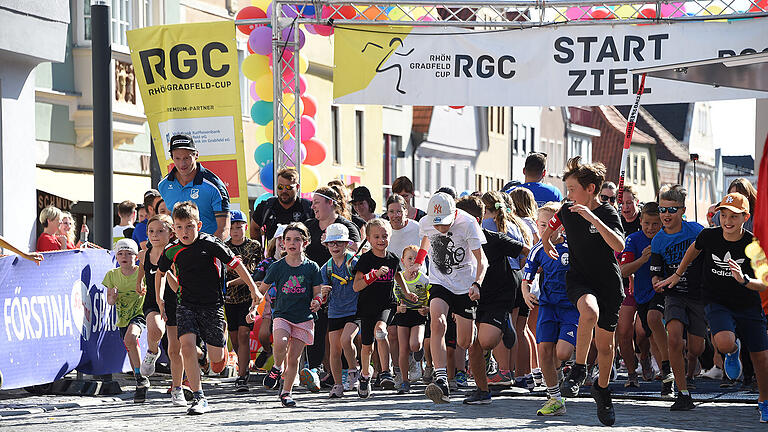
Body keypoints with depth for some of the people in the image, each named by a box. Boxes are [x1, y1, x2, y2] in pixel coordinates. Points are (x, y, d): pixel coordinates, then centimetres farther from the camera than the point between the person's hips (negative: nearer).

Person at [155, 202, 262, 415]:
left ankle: (221, 337, 36)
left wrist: (253, 290, 0)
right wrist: (160, 299, 18)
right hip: (186, 305, 2)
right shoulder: (171, 250, 0)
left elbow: (236, 263, -3)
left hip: (212, 305, -2)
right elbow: (161, 271, 21)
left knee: (217, 362, -2)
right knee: (187, 345, -22)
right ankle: (199, 398, -18)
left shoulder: (210, 244, -11)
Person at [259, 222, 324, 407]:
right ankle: (277, 368, 2)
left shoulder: (311, 267, 1)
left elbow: (317, 292, 4)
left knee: (294, 358, 1)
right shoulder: (277, 267, 1)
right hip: (282, 315, 0)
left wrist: (317, 301, -18)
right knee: (280, 343, -28)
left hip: (304, 318, 0)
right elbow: (261, 289, 8)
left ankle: (286, 392, 17)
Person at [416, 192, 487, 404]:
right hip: (440, 283, 2)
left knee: (465, 343, 0)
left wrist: (477, 284, -33)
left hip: (466, 286, -2)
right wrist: (418, 261, 29)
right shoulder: (425, 223, -8)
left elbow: (481, 260, -18)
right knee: (437, 322, -27)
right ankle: (441, 379, -34)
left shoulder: (468, 224, -19)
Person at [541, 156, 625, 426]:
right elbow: (550, 227, 26)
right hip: (579, 279, 1)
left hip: (609, 283, -1)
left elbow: (619, 246, -28)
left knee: (605, 343, 6)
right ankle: (579, 369, -21)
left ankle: (602, 389, 32)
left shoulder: (608, 213, -10)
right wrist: (546, 244, 38)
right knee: (590, 311, -34)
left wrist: (592, 217, -33)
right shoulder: (567, 211, 2)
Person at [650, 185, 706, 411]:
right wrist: (658, 282, -19)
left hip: (699, 294, -1)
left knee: (695, 349, 0)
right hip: (674, 296, 1)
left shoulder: (696, 231, -7)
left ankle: (690, 373, 39)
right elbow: (656, 274, 2)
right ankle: (683, 393, -16)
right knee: (673, 338, -24)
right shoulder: (658, 241, -1)